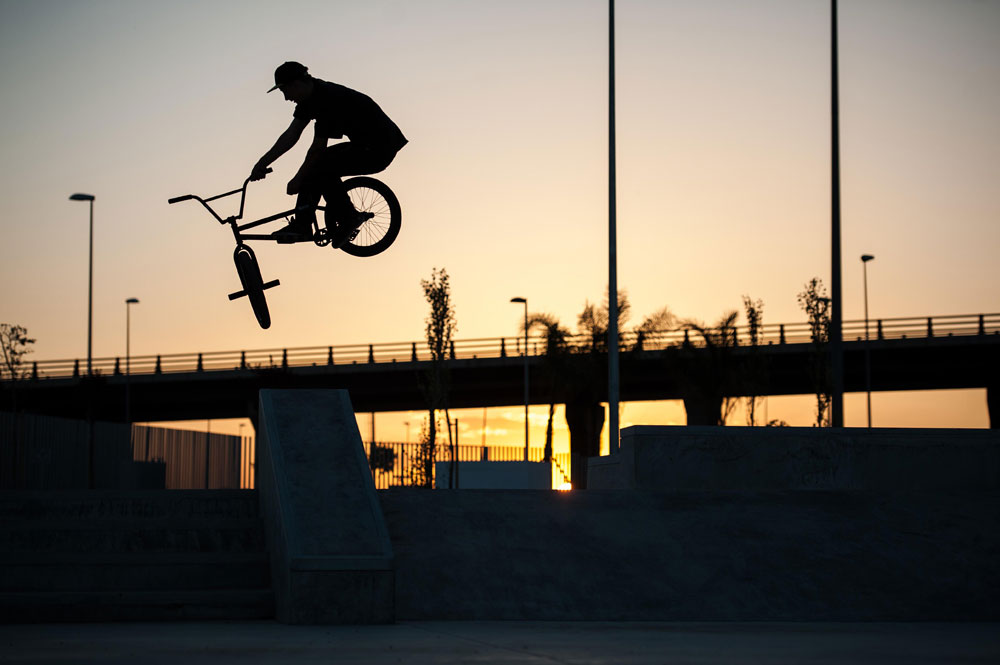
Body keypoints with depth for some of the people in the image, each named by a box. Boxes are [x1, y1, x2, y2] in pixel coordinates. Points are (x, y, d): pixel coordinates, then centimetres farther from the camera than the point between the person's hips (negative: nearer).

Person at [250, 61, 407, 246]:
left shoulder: (328, 101, -25)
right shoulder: (312, 97, 4)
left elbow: (318, 148, -20)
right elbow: (291, 135, 8)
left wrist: (298, 179, -9)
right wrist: (263, 162, 3)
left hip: (379, 150, -10)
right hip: (364, 145, 10)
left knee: (319, 168, -19)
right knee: (313, 165, 8)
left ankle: (348, 218, -5)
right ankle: (302, 225, 6)